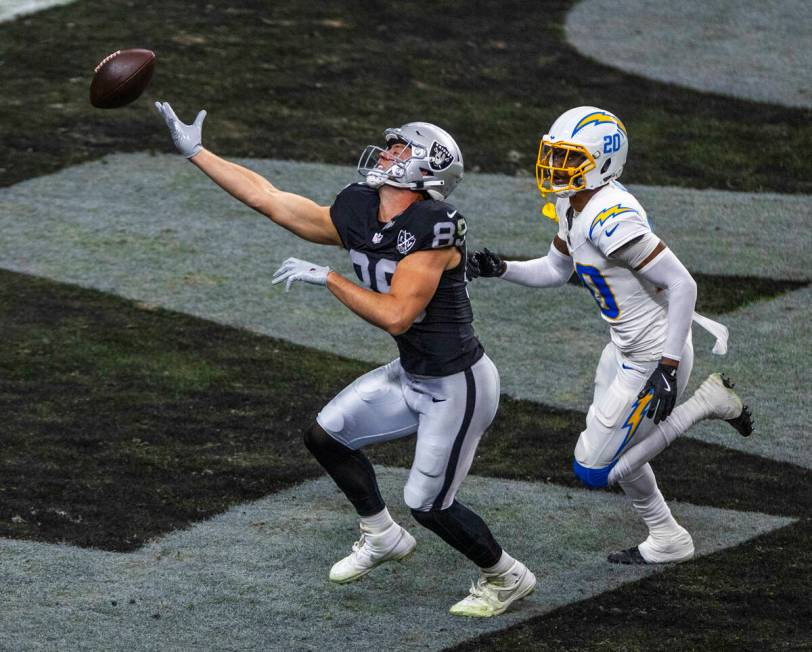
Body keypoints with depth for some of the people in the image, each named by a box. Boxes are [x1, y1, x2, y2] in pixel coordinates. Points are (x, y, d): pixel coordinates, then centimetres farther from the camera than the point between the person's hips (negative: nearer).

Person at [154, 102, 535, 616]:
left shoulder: (432, 226, -27)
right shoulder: (357, 217, -3)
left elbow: (396, 316, -31)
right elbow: (268, 199, 2)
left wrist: (327, 278, -23)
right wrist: (195, 153, 3)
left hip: (458, 386, -8)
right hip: (412, 376, 8)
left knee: (429, 504, -1)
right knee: (327, 437, 12)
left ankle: (508, 578, 24)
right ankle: (384, 539, 34)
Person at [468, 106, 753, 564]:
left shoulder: (612, 218, -29)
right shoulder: (572, 205, 1)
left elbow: (682, 285, -29)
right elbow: (556, 270, 17)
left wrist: (666, 368, -28)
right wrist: (500, 269, 0)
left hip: (652, 359, -9)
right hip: (627, 350, 9)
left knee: (595, 469, 0)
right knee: (616, 448, 22)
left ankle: (706, 403, 3)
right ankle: (667, 542, 36)